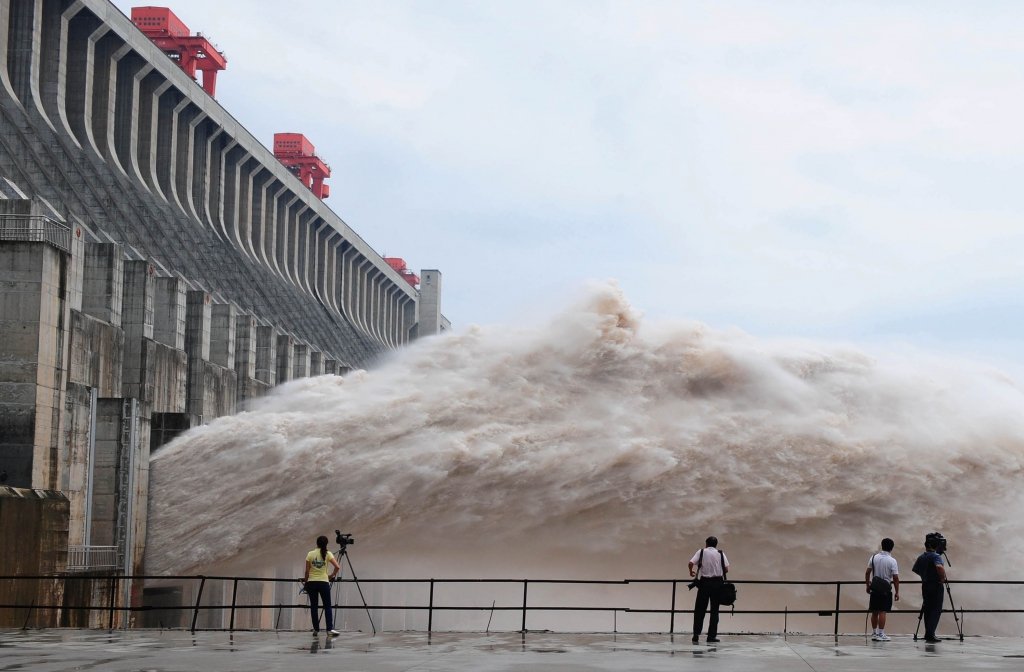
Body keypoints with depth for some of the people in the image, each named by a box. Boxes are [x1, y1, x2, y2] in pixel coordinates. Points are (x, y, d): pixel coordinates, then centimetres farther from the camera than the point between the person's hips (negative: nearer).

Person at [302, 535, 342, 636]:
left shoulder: (310, 554, 0)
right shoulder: (327, 554, -2)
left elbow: (307, 571, 0)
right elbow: (337, 567, -10)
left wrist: (305, 581, 14)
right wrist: (332, 576, 6)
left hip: (311, 582, 1)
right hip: (324, 582, -1)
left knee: (313, 606, 8)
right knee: (327, 606, 2)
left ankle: (316, 629, 8)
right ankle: (330, 629, -12)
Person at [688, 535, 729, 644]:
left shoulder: (701, 552, 2)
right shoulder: (720, 554, 4)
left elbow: (691, 563, -8)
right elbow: (726, 569, -1)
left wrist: (691, 572, 12)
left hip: (704, 583, -1)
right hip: (717, 583, 1)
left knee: (700, 610, 6)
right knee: (714, 610, 7)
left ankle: (696, 634, 0)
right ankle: (712, 635, 6)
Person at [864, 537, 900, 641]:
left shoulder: (874, 557, 2)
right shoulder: (892, 561, -10)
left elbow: (867, 572, 4)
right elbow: (895, 578, -11)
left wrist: (867, 585, 16)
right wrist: (897, 592, -4)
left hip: (874, 587, 4)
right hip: (885, 588, -4)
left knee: (874, 611, 11)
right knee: (882, 612, -3)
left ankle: (874, 633, 19)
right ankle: (880, 634, -4)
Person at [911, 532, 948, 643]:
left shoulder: (921, 557, 9)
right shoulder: (936, 556, -14)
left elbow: (915, 570, 16)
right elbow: (940, 567, -32)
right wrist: (943, 578, -17)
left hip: (925, 585, 7)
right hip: (936, 585, -7)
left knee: (927, 609, 11)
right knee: (936, 610, -4)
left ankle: (928, 634, 11)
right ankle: (930, 634, -12)